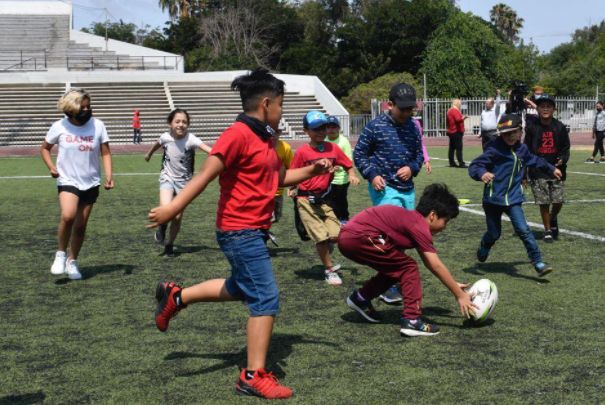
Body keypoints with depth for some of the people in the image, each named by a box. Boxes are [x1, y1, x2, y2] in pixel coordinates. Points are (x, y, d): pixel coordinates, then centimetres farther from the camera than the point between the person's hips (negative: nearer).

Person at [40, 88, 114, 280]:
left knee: (81, 225, 7)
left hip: (91, 183, 2)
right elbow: (44, 148, 9)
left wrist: (109, 175, -13)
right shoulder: (59, 127, -7)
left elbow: (105, 153, 1)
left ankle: (72, 262, 27)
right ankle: (61, 254, -3)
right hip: (67, 180, -2)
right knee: (68, 216, -26)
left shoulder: (98, 125, -6)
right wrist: (51, 166, -8)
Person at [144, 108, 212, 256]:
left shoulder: (190, 139, -20)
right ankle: (162, 227, 9)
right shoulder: (165, 137, -11)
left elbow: (207, 148, -38)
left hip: (184, 181, -1)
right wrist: (149, 154, 34)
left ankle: (169, 245, 24)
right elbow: (157, 144, 14)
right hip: (168, 177, 1)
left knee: (178, 217, 2)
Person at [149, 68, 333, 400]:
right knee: (266, 299, -8)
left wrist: (312, 170, 10)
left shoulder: (266, 138, 11)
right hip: (240, 232, -10)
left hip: (253, 231, 10)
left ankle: (176, 296, 38)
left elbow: (281, 177, 24)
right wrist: (173, 208, -28)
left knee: (241, 289, 26)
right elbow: (206, 174, -23)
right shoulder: (238, 134, -17)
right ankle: (254, 377, -1)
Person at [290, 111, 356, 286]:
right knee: (322, 237, -6)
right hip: (306, 200, -4)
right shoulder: (302, 152, -7)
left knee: (336, 235, -5)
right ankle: (329, 270, 13)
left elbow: (349, 166, 8)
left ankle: (326, 259, 27)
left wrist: (352, 174, -9)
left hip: (324, 198, 4)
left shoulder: (333, 148, 2)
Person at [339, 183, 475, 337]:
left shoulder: (413, 219, 18)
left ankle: (360, 298, 33)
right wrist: (460, 295, -4)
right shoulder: (420, 226, -10)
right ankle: (412, 321, -6)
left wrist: (454, 285, 23)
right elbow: (437, 266, -10)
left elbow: (429, 264, 23)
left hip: (347, 238, 10)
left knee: (396, 267, 22)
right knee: (408, 267, -3)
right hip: (358, 237, -10)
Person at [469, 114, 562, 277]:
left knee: (523, 230, -12)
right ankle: (482, 251, 43)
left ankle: (538, 263, -8)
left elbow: (534, 160, 28)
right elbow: (474, 166, -18)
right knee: (494, 233, 10)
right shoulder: (494, 149, -13)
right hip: (493, 198, -3)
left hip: (513, 198, 3)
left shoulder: (522, 149, 5)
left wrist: (551, 168, 40)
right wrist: (482, 173, -40)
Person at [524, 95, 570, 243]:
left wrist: (563, 159, -11)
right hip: (538, 172, -1)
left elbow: (566, 148, 4)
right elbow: (527, 150, 1)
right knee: (544, 203, 1)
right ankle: (547, 230, 19)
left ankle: (553, 219, 32)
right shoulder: (531, 126, -4)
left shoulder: (560, 127, 1)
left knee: (558, 201, 0)